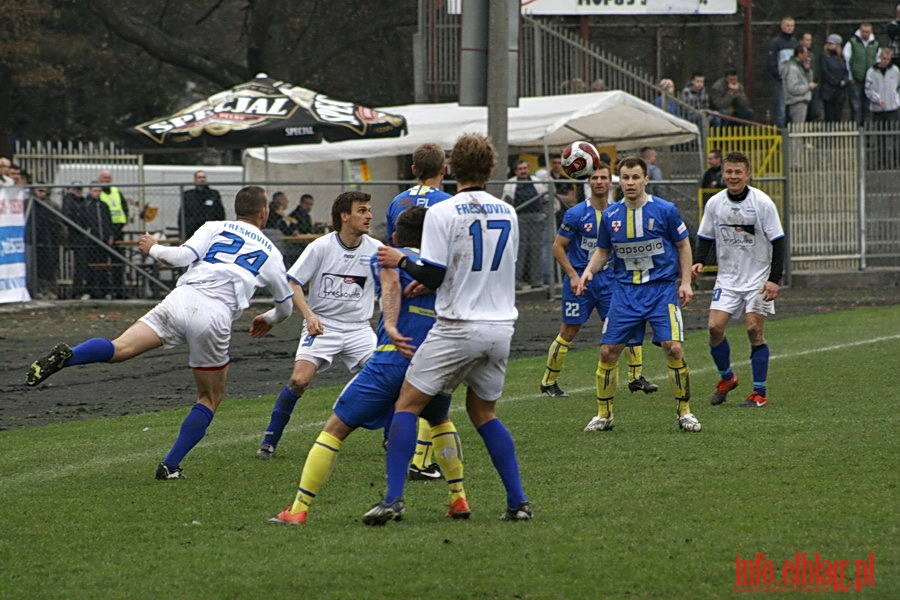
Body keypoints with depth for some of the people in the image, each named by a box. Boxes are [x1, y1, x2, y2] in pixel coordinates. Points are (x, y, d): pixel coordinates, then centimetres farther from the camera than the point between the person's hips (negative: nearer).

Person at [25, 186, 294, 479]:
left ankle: (67, 355, -44)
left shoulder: (215, 228, 19)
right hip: (215, 318, -1)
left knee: (120, 348, -14)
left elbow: (183, 256, 2)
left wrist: (154, 249, 22)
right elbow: (286, 305, 31)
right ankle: (170, 466, 10)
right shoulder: (270, 253, 21)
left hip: (180, 300, 1)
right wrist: (268, 320, 53)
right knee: (211, 398, 17)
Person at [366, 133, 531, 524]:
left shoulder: (442, 213, -10)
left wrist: (401, 261, 7)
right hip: (501, 327, 5)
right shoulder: (508, 214, 8)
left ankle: (393, 499, -9)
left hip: (458, 327, -5)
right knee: (483, 412, 20)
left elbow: (433, 277, -13)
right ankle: (518, 502, 12)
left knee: (407, 405, 3)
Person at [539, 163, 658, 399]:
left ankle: (636, 377, 2)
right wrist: (573, 275, -14)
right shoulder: (576, 214, -10)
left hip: (609, 279, 4)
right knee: (569, 331, 1)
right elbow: (558, 246, -7)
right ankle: (548, 382, 14)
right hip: (580, 279, -4)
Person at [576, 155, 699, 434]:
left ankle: (684, 411, 1)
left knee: (673, 348, -15)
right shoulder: (610, 216, 2)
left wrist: (685, 282, -2)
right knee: (608, 351, -3)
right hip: (625, 290, 3)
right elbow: (602, 251, 15)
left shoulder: (665, 210, -6)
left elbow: (683, 245, 4)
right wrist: (589, 271, -4)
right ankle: (604, 414, 13)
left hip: (662, 288, -3)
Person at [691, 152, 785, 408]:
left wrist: (774, 279, -14)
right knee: (715, 327, -8)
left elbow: (778, 241, -8)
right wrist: (699, 261, -8)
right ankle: (726, 377, 16)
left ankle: (759, 393, 1)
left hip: (758, 278, -3)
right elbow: (705, 237, 12)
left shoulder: (762, 202, -10)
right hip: (727, 278, 3)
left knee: (755, 330, -7)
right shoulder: (715, 203, 1)